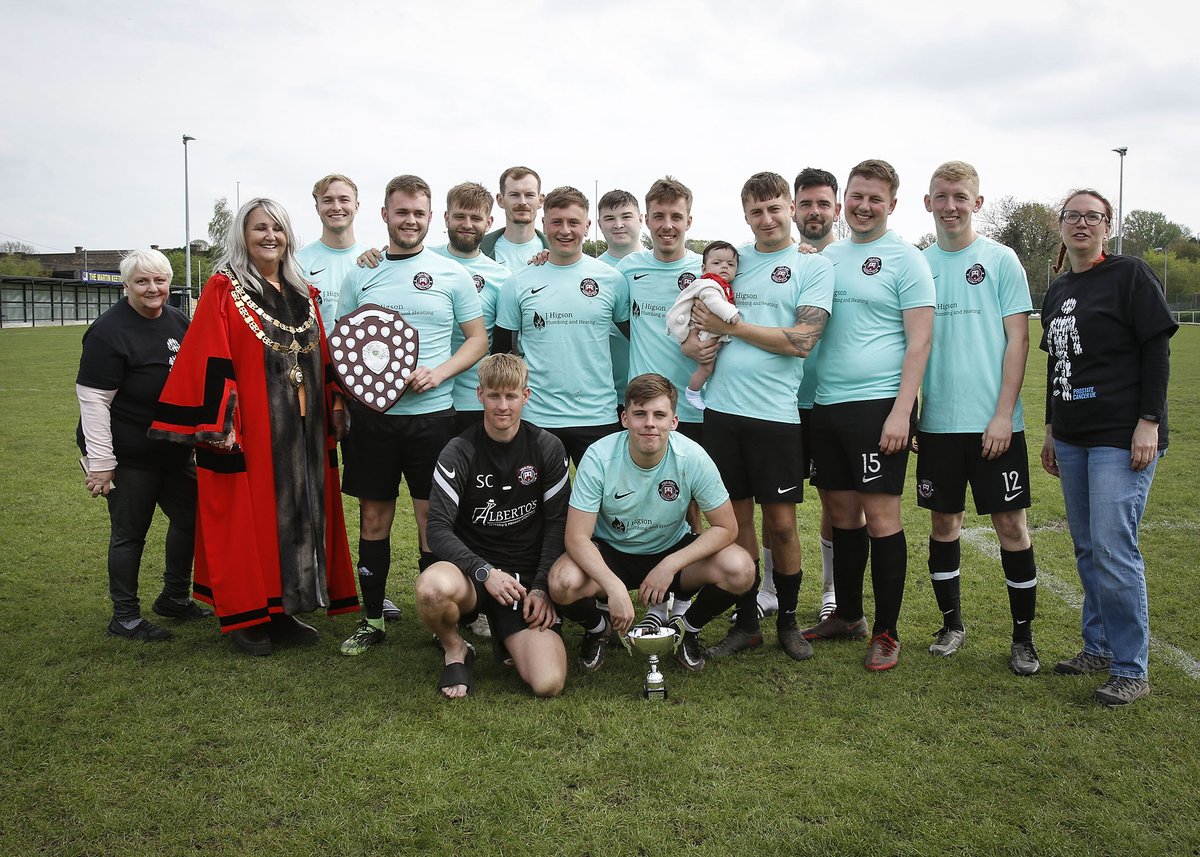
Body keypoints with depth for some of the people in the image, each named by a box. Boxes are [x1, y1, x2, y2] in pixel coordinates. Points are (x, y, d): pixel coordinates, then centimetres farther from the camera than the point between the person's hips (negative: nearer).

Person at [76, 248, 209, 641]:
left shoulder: (178, 321, 5)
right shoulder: (109, 332, -17)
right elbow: (93, 401, -19)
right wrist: (100, 462, -21)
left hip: (173, 449, 8)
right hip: (129, 454, -8)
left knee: (190, 516, 15)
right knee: (130, 532, 3)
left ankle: (175, 597, 33)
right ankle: (125, 617, 18)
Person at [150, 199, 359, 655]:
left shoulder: (304, 294, 13)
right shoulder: (223, 289, -4)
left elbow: (325, 361, 17)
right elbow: (210, 364, -11)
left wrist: (333, 414, 13)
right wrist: (219, 426, -17)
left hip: (302, 431, 6)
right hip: (248, 431, -6)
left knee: (298, 517, 10)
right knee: (247, 518, 1)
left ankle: (282, 610, 23)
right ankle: (245, 617, 14)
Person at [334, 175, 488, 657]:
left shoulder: (451, 274, 4)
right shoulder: (359, 274, 9)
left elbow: (478, 339, 4)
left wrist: (437, 373, -13)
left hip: (431, 412, -2)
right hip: (371, 412, 2)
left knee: (432, 518, 2)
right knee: (373, 517, 8)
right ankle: (373, 619, 20)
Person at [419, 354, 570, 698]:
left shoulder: (547, 448, 1)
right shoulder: (459, 452, -5)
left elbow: (557, 522, 4)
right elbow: (438, 530, -10)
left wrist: (541, 587, -6)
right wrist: (485, 572, -25)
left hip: (527, 577, 1)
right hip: (471, 570, -1)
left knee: (548, 683, -19)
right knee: (433, 588, -39)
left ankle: (508, 636, 16)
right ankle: (455, 651, -3)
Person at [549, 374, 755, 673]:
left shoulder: (692, 457, -20)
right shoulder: (599, 457, -23)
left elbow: (726, 528, -14)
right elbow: (577, 538, -23)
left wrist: (670, 565, -27)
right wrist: (615, 587, -38)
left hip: (673, 551, 1)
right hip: (610, 553, -1)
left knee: (740, 570, -26)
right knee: (563, 584, -32)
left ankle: (687, 628, 7)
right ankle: (597, 628, 6)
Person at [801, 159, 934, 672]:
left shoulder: (906, 260, -3)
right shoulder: (826, 257, 14)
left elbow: (919, 341, -8)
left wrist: (900, 411, -16)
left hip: (878, 404, -6)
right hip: (826, 404, 6)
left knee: (880, 516, -3)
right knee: (843, 513, 13)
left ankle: (886, 633, 9)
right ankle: (847, 616, 26)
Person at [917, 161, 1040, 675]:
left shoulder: (1000, 260, 0)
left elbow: (1017, 338, -4)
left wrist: (1003, 414, -11)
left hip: (994, 421, -3)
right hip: (937, 420, 3)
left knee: (1010, 522, 1)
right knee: (943, 520, 9)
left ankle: (1023, 635, 14)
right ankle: (951, 623, 24)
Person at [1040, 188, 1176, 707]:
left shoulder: (1130, 275, -4)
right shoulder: (1057, 292, 15)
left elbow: (1156, 351, -9)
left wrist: (1149, 422, -16)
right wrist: (1051, 430, 19)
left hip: (1121, 438, -7)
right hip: (1073, 438, 7)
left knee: (1113, 550, -10)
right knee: (1086, 548, 12)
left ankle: (1131, 669, 0)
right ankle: (1099, 647, 24)